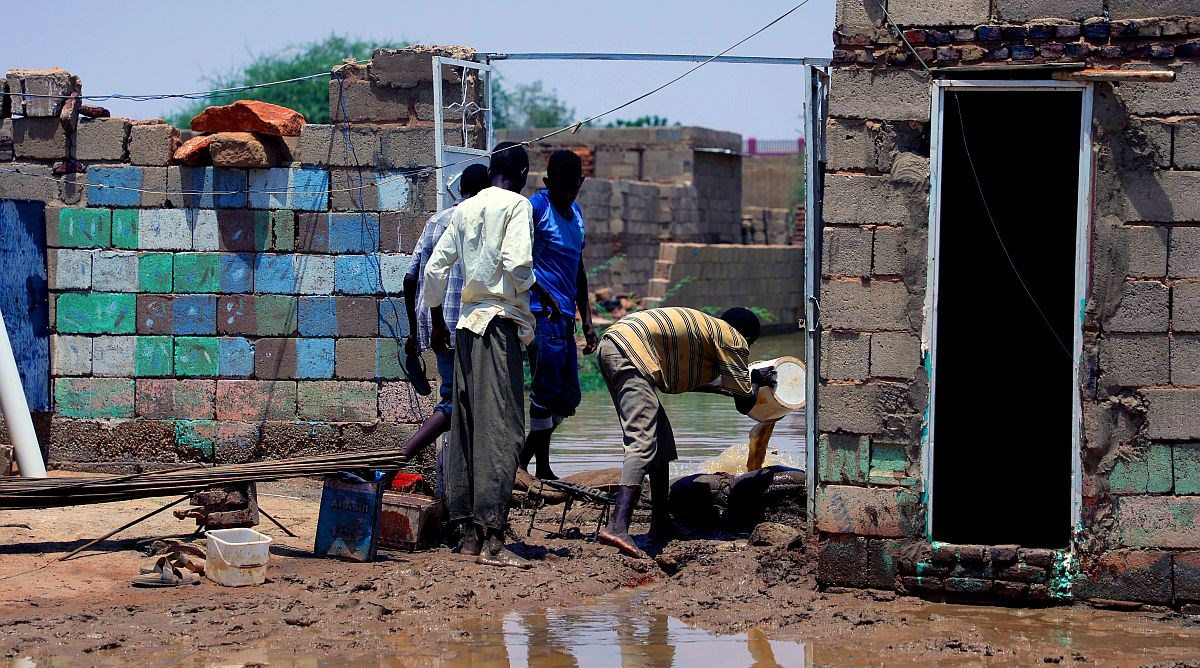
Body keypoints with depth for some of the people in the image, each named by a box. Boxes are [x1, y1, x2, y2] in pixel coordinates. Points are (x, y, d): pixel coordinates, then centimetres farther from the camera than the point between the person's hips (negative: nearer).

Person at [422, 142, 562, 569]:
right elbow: (516, 264, -16)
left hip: (467, 323, 7)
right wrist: (544, 296, 1)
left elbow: (435, 267, 16)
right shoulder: (517, 204, -3)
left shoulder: (465, 209, 16)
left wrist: (436, 322, 25)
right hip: (500, 321, -7)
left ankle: (469, 532, 13)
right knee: (501, 429, -10)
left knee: (467, 427, 9)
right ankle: (492, 538, -16)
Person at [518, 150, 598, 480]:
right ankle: (542, 469, -1)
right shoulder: (536, 207, -8)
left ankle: (522, 461, 17)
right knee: (547, 393, -8)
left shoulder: (576, 213, 18)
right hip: (543, 315, -9)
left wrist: (587, 322, 22)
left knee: (568, 399, 9)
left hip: (565, 318, 9)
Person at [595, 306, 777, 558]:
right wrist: (757, 380, 26)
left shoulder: (706, 327, 31)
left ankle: (661, 522, 21)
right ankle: (617, 527, -32)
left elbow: (686, 381, 40)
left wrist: (727, 388, 51)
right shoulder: (733, 339, 6)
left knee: (661, 436, 18)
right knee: (643, 442, -17)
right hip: (629, 350, -10)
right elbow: (744, 403, 6)